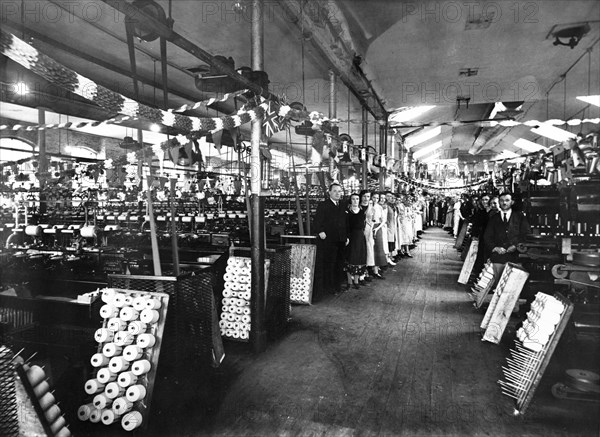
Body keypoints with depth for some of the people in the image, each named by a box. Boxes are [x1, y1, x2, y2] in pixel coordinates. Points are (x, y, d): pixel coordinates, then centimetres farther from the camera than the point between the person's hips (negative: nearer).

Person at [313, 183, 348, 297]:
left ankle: (335, 286, 22)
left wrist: (346, 236, 15)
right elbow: (317, 220, -11)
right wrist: (320, 231, -25)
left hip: (340, 240, 6)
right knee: (326, 265, -2)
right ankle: (323, 288, 7)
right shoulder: (323, 205, -2)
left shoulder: (342, 207, 17)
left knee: (338, 265, 11)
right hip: (327, 240, -6)